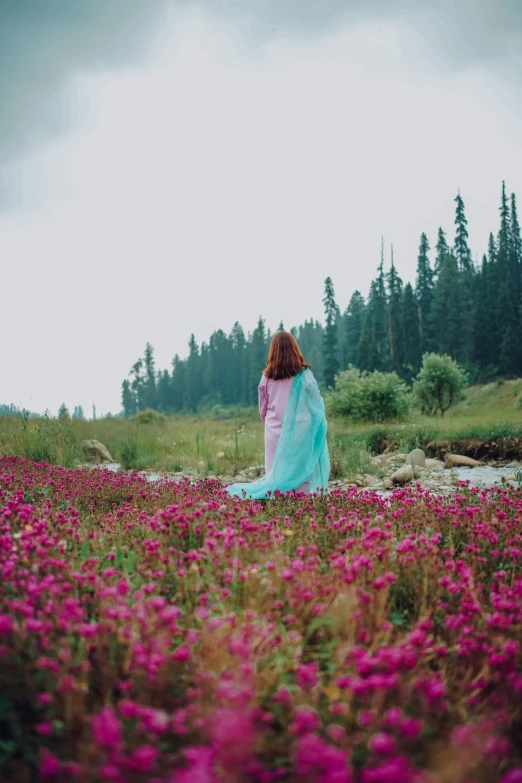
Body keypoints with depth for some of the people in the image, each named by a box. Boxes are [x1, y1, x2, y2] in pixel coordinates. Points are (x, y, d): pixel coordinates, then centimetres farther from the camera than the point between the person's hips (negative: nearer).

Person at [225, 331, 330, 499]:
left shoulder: (267, 377, 4)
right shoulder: (304, 376, -5)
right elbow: (317, 406, 0)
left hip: (274, 433, 3)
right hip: (298, 434, -3)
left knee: (276, 475, 8)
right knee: (299, 474, -1)